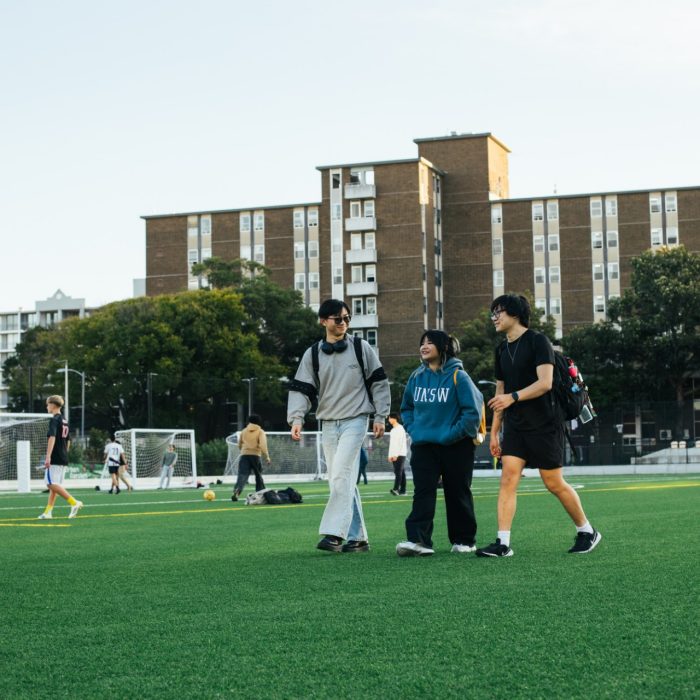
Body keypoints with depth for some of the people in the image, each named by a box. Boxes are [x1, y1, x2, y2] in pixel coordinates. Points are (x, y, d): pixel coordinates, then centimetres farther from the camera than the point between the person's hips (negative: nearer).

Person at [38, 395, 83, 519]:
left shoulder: (54, 420, -10)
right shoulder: (65, 421, 17)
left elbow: (52, 438, -22)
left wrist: (48, 456, -26)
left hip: (55, 459, -9)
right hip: (63, 459, 9)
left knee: (51, 483, -10)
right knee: (54, 485, 10)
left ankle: (74, 503, -18)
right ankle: (48, 512, 10)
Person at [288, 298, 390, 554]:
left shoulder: (361, 348, 1)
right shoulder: (313, 354, 6)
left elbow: (379, 382, 4)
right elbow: (301, 389, 3)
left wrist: (380, 417, -1)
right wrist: (297, 418, -12)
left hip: (355, 420, -4)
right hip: (328, 423, 4)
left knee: (341, 475, -18)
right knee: (342, 481, 5)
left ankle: (333, 533, -23)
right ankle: (357, 537, 11)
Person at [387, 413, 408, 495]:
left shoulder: (399, 428, -8)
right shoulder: (393, 430, 20)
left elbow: (399, 442, -16)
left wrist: (396, 454, -21)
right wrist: (390, 455, 16)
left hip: (400, 454, -9)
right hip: (394, 455, 9)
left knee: (398, 472, -15)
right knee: (401, 473, 6)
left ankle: (396, 489, -25)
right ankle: (402, 490, 5)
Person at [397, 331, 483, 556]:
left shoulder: (458, 376, -9)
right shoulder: (416, 377, 8)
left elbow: (473, 410, -12)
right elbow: (406, 407, 22)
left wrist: (453, 434, -15)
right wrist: (413, 429, 6)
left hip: (455, 447, -4)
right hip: (423, 445, 4)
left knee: (458, 494, 5)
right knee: (423, 493, -8)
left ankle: (464, 540, 17)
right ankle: (418, 540, -16)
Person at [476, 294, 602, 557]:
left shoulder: (537, 341, -9)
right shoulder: (502, 350, 13)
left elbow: (545, 382, -19)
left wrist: (513, 397, -29)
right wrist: (494, 431, 16)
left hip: (544, 425, -6)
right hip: (515, 427, 6)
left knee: (554, 484, 1)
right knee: (508, 479, -8)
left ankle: (587, 531, 20)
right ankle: (503, 543, -10)